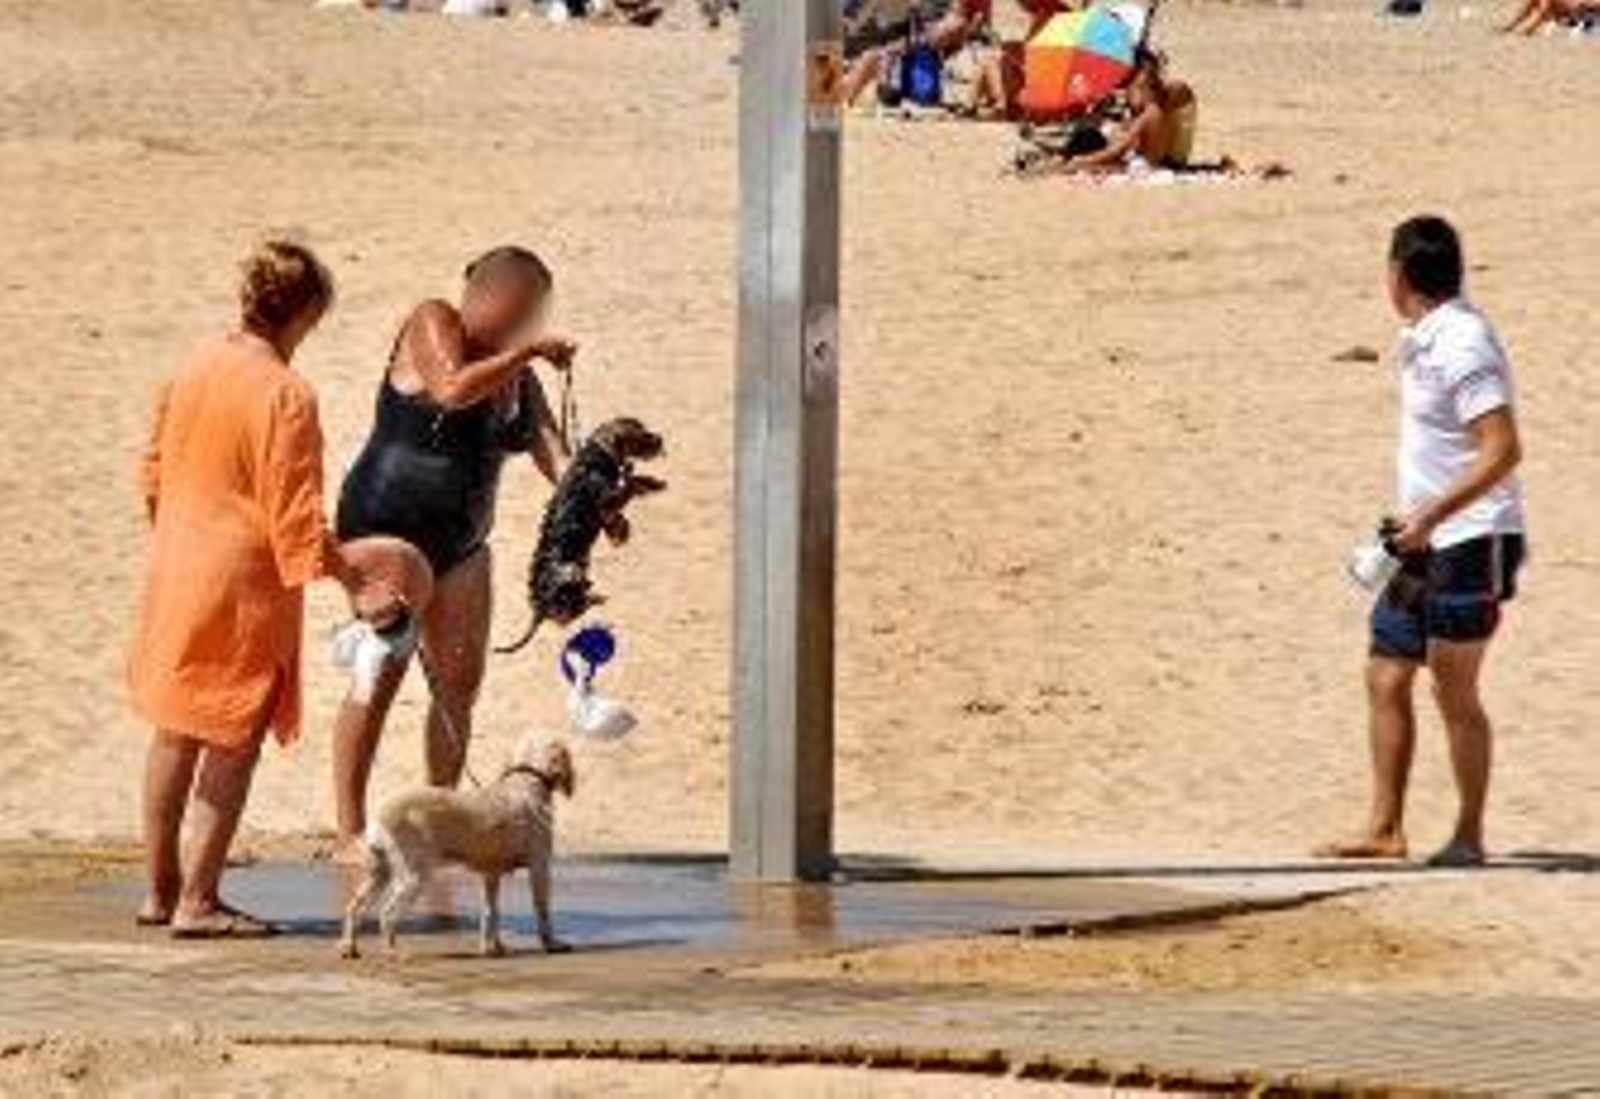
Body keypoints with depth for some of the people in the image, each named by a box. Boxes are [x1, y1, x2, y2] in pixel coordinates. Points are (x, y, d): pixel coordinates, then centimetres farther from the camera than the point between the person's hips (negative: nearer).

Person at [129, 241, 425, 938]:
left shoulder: (194, 371, 3)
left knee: (174, 733, 17)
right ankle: (198, 902, 1)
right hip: (242, 584, -7)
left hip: (173, 571, 7)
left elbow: (155, 471, 14)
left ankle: (160, 889, 24)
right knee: (233, 743, 1)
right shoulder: (286, 396, -20)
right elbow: (295, 517, -19)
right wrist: (349, 573, -9)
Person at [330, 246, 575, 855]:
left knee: (460, 682, 6)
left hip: (460, 542, 7)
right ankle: (350, 832, -9)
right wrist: (528, 353, -20)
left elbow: (551, 449, 3)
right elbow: (453, 389, -27)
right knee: (382, 674, -11)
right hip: (386, 526, -7)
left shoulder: (516, 374, 10)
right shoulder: (433, 324, -8)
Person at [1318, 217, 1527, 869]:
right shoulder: (1422, 343, 12)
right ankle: (1385, 830, 12)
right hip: (1426, 545, 10)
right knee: (1386, 678, 8)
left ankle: (1470, 836, 6)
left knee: (1453, 690, -4)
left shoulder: (1461, 346, -18)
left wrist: (1430, 515, -27)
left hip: (1471, 542, -10)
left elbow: (1503, 450, -25)